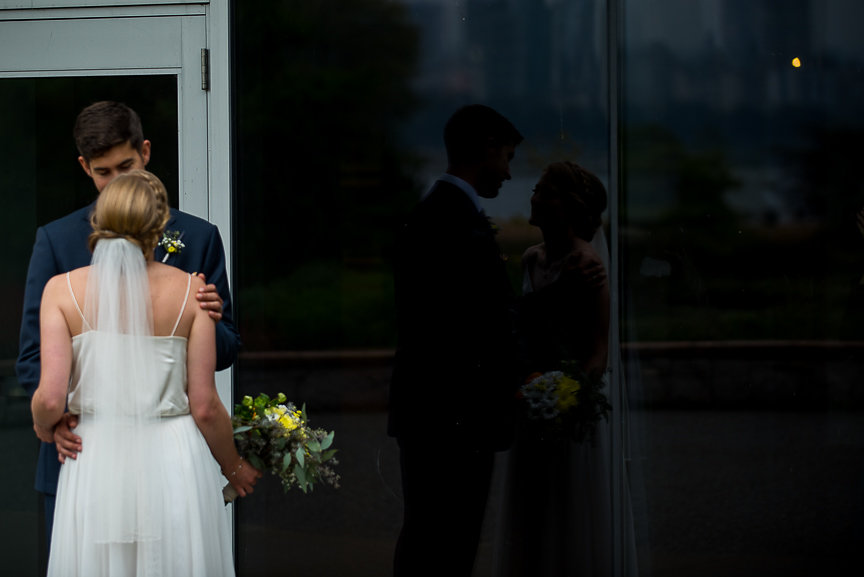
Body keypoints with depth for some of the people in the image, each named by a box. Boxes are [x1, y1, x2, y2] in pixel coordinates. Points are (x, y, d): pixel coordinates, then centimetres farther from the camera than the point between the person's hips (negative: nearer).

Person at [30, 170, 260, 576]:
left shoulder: (63, 289, -5)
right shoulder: (189, 290, -5)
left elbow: (50, 399, -11)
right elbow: (204, 406, -5)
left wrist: (43, 425, 13)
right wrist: (233, 466, 12)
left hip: (97, 463, 0)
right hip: (174, 466, 0)